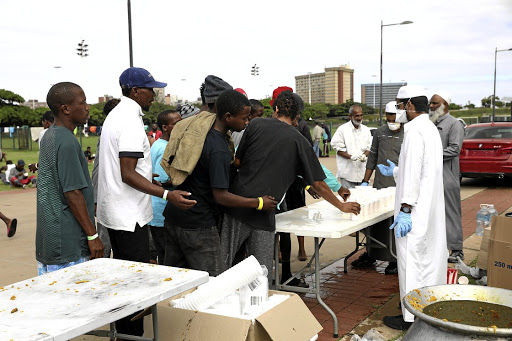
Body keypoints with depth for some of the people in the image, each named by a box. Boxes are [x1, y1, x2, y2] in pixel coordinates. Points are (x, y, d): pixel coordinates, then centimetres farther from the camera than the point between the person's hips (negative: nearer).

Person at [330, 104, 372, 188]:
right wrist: (351, 157, -17)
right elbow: (337, 147, -4)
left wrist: (364, 155, -8)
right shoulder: (342, 129, -3)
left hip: (362, 171, 4)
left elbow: (369, 147, 14)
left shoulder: (366, 130, 11)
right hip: (347, 171, -4)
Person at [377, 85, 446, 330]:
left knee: (411, 260, -2)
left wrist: (406, 209, -22)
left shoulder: (414, 131, -17)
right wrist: (396, 172, 29)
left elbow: (413, 172, -23)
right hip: (431, 207, 10)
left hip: (415, 209, -10)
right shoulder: (430, 128, 14)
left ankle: (412, 317, 5)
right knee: (429, 257, 17)